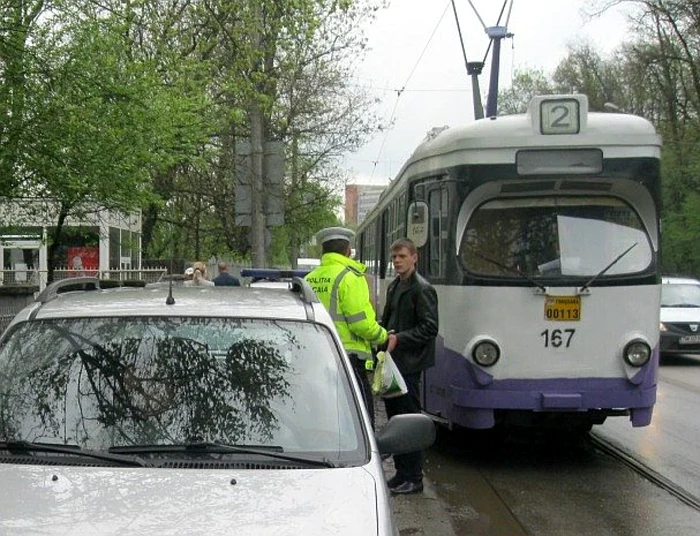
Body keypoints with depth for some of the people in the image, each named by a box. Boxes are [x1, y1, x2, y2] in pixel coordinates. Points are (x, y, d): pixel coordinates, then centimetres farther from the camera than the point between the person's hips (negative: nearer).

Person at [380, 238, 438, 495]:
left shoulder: (422, 289, -11)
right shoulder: (394, 286, 16)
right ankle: (401, 472, 23)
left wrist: (398, 339, -20)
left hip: (409, 365, -9)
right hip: (391, 362, 9)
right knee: (394, 418, 13)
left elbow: (430, 327, -16)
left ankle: (413, 478, 5)